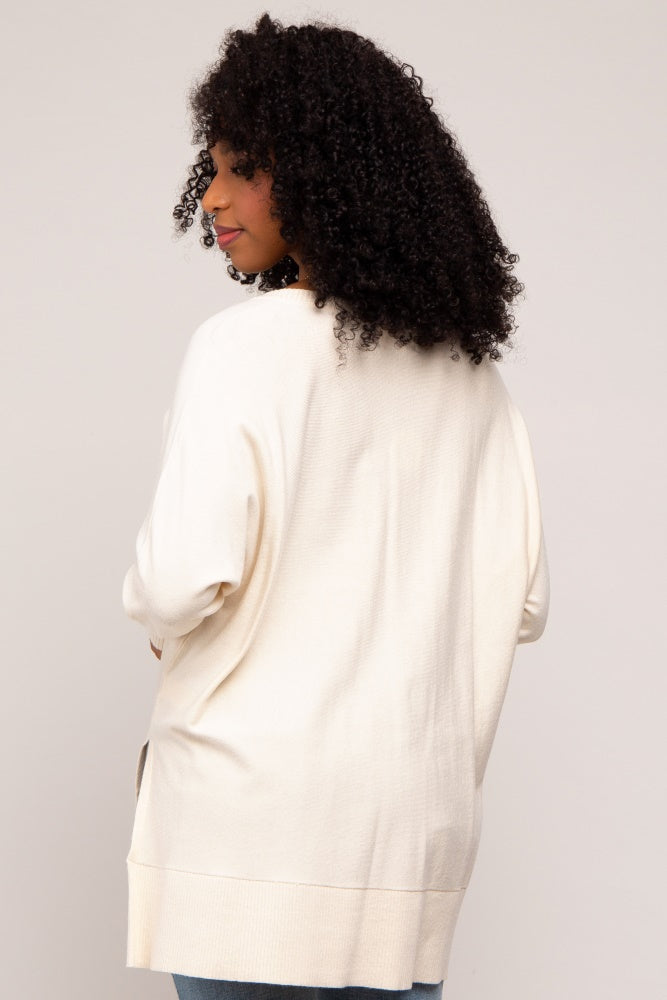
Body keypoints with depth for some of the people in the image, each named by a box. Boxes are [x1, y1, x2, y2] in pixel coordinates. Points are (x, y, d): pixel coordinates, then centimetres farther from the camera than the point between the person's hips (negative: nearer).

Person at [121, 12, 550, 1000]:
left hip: (256, 806, -6)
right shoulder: (470, 370, 8)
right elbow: (521, 601, 10)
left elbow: (185, 581, -19)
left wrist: (155, 613, 3)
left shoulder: (247, 345, -10)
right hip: (416, 818, 6)